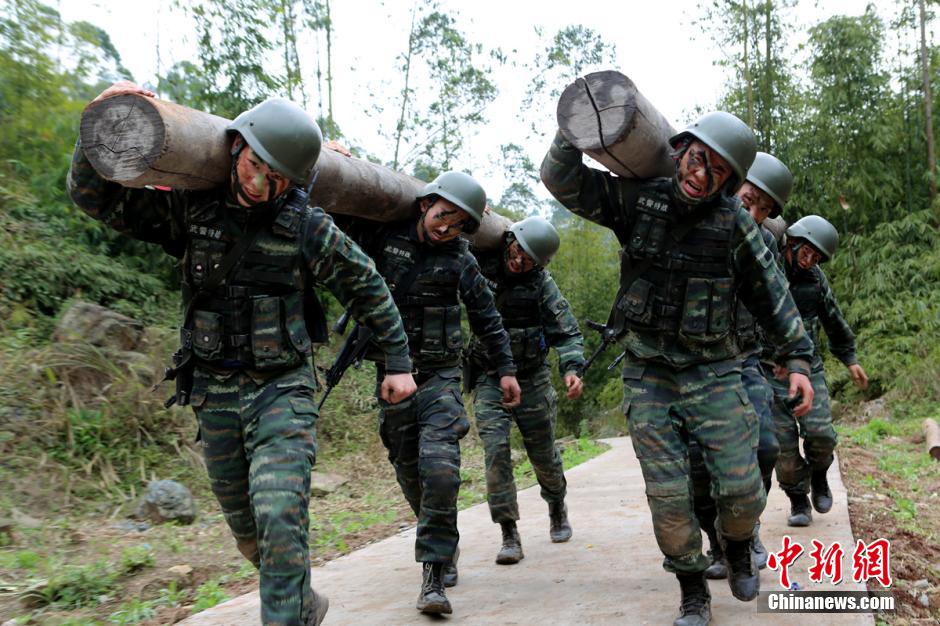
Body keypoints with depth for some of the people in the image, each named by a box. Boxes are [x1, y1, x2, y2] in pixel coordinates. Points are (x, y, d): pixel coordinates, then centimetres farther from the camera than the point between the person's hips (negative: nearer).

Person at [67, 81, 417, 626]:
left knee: (280, 519, -16)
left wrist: (399, 364, 3)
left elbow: (369, 292, 2)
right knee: (246, 528, 15)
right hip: (214, 392, 4)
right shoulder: (191, 208, -3)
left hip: (283, 391, -3)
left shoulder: (309, 229, -9)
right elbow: (94, 195, 0)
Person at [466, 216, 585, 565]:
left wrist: (572, 369, -28)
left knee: (543, 454, 10)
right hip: (489, 378, 0)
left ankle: (557, 508, 41)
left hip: (531, 379, 0)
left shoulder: (541, 283, -8)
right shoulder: (479, 264, -6)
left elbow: (567, 332, -10)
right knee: (496, 450, -14)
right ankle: (509, 536, -5)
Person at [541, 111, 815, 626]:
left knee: (742, 489, -2)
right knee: (667, 496, -3)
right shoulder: (637, 199, -4)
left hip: (713, 372, 0)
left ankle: (737, 549, 33)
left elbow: (772, 295, 4)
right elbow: (561, 179, -7)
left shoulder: (734, 223, -5)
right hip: (647, 375, 0)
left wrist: (797, 359, 2)